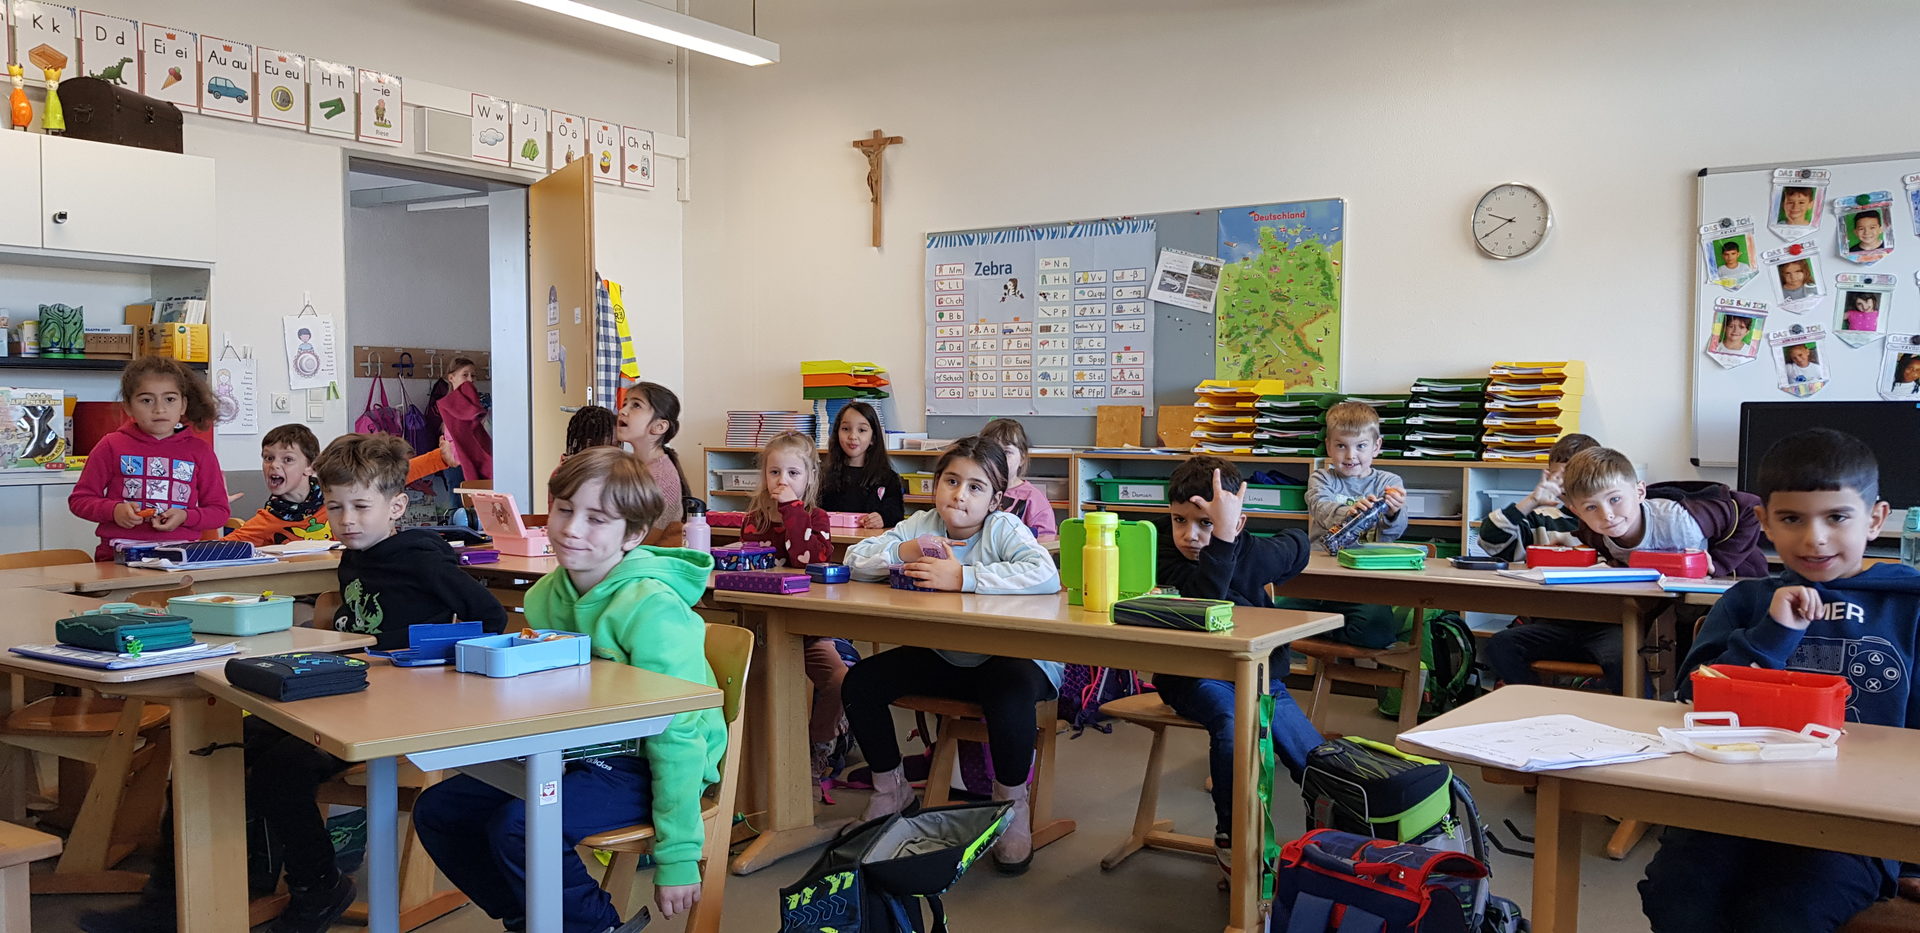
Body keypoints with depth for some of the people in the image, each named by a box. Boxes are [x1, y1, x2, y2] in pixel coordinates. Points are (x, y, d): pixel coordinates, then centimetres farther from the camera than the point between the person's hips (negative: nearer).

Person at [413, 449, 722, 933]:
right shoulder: (544, 596, 2)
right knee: (437, 809, 3)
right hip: (577, 757, 8)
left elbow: (677, 736, -23)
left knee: (518, 825, -28)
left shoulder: (653, 609, -23)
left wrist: (678, 856, -21)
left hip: (640, 767, -8)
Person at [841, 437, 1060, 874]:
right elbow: (855, 559, -1)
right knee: (860, 682, -8)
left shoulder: (1004, 529, -16)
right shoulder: (921, 526, -1)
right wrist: (902, 551, -21)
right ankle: (891, 789, 15)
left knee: (1009, 693, -38)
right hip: (942, 658, 6)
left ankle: (1012, 803, -9)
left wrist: (963, 577, -35)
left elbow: (1046, 575, -36)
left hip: (1006, 657, -5)